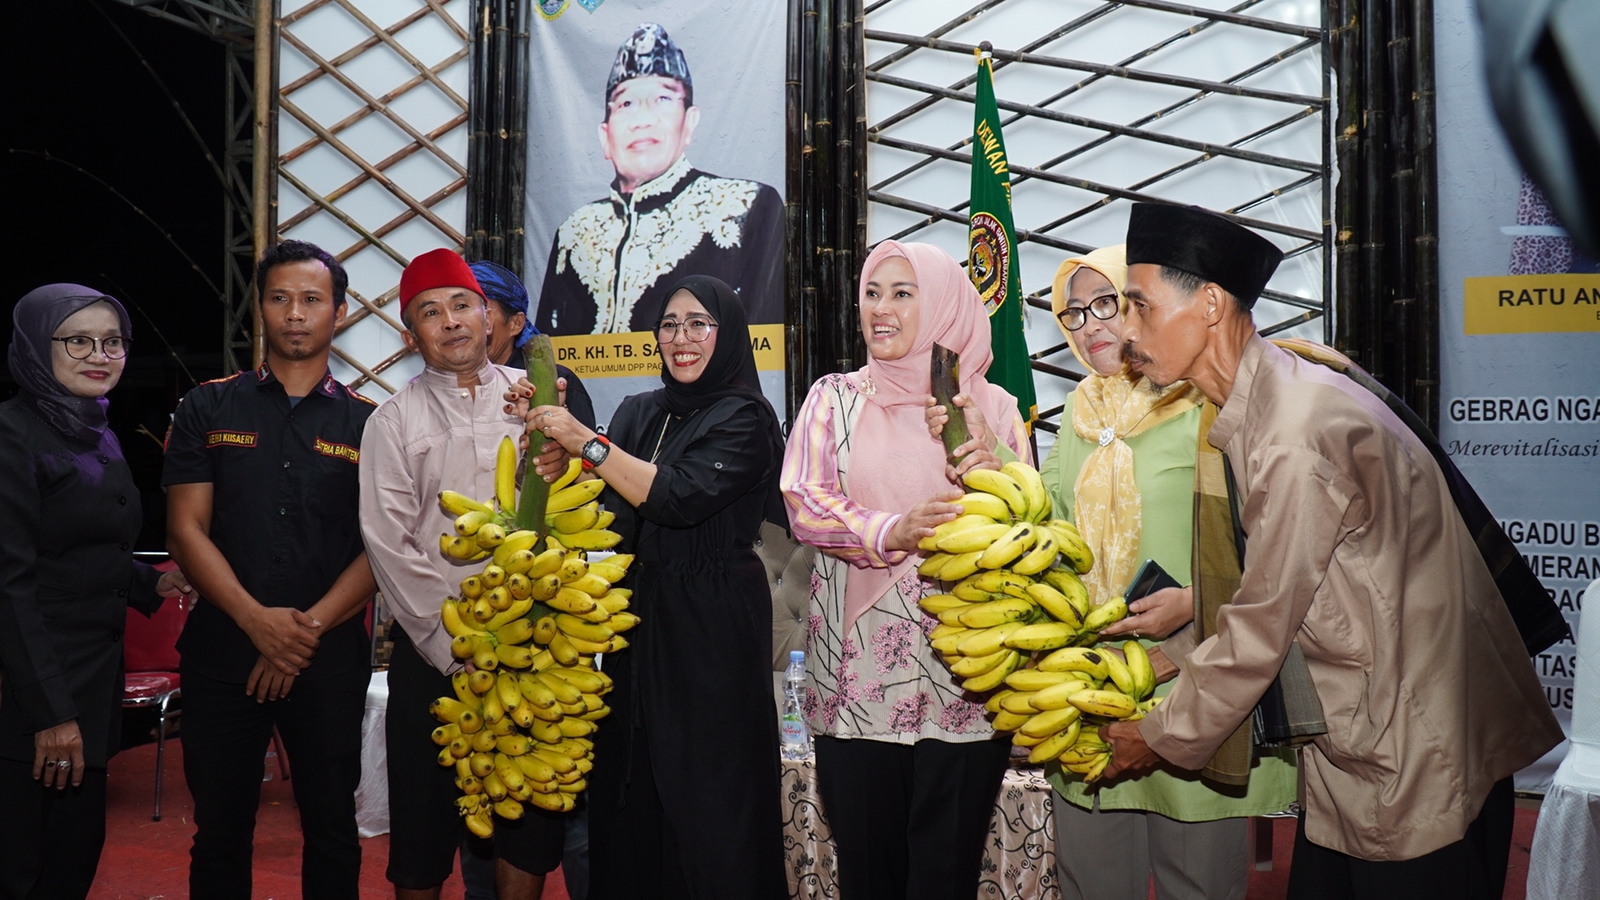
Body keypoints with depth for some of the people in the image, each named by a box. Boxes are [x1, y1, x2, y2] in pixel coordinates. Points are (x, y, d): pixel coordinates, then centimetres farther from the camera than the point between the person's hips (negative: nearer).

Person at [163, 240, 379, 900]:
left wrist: (308, 629, -12)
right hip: (223, 653, 1)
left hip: (330, 660, 0)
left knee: (332, 831, 9)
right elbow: (187, 530, -1)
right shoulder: (209, 410, 5)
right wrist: (258, 620, -14)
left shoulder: (366, 424, 4)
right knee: (220, 832, 11)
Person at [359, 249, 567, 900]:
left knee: (532, 813, 8)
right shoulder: (394, 422, 4)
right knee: (424, 814, 7)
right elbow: (388, 543, -2)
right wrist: (453, 642, -7)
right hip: (433, 649, -1)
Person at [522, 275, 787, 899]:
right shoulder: (639, 413, 11)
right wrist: (551, 433, -8)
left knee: (705, 798, 2)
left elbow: (684, 497, -20)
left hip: (711, 628, -5)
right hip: (636, 619, 6)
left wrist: (586, 443, -21)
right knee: (629, 792, 11)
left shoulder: (744, 419, -6)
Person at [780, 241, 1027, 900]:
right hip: (859, 667, 0)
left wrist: (997, 476, -16)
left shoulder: (992, 406, 7)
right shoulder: (835, 399, 8)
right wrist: (892, 531, -22)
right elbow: (803, 503, -5)